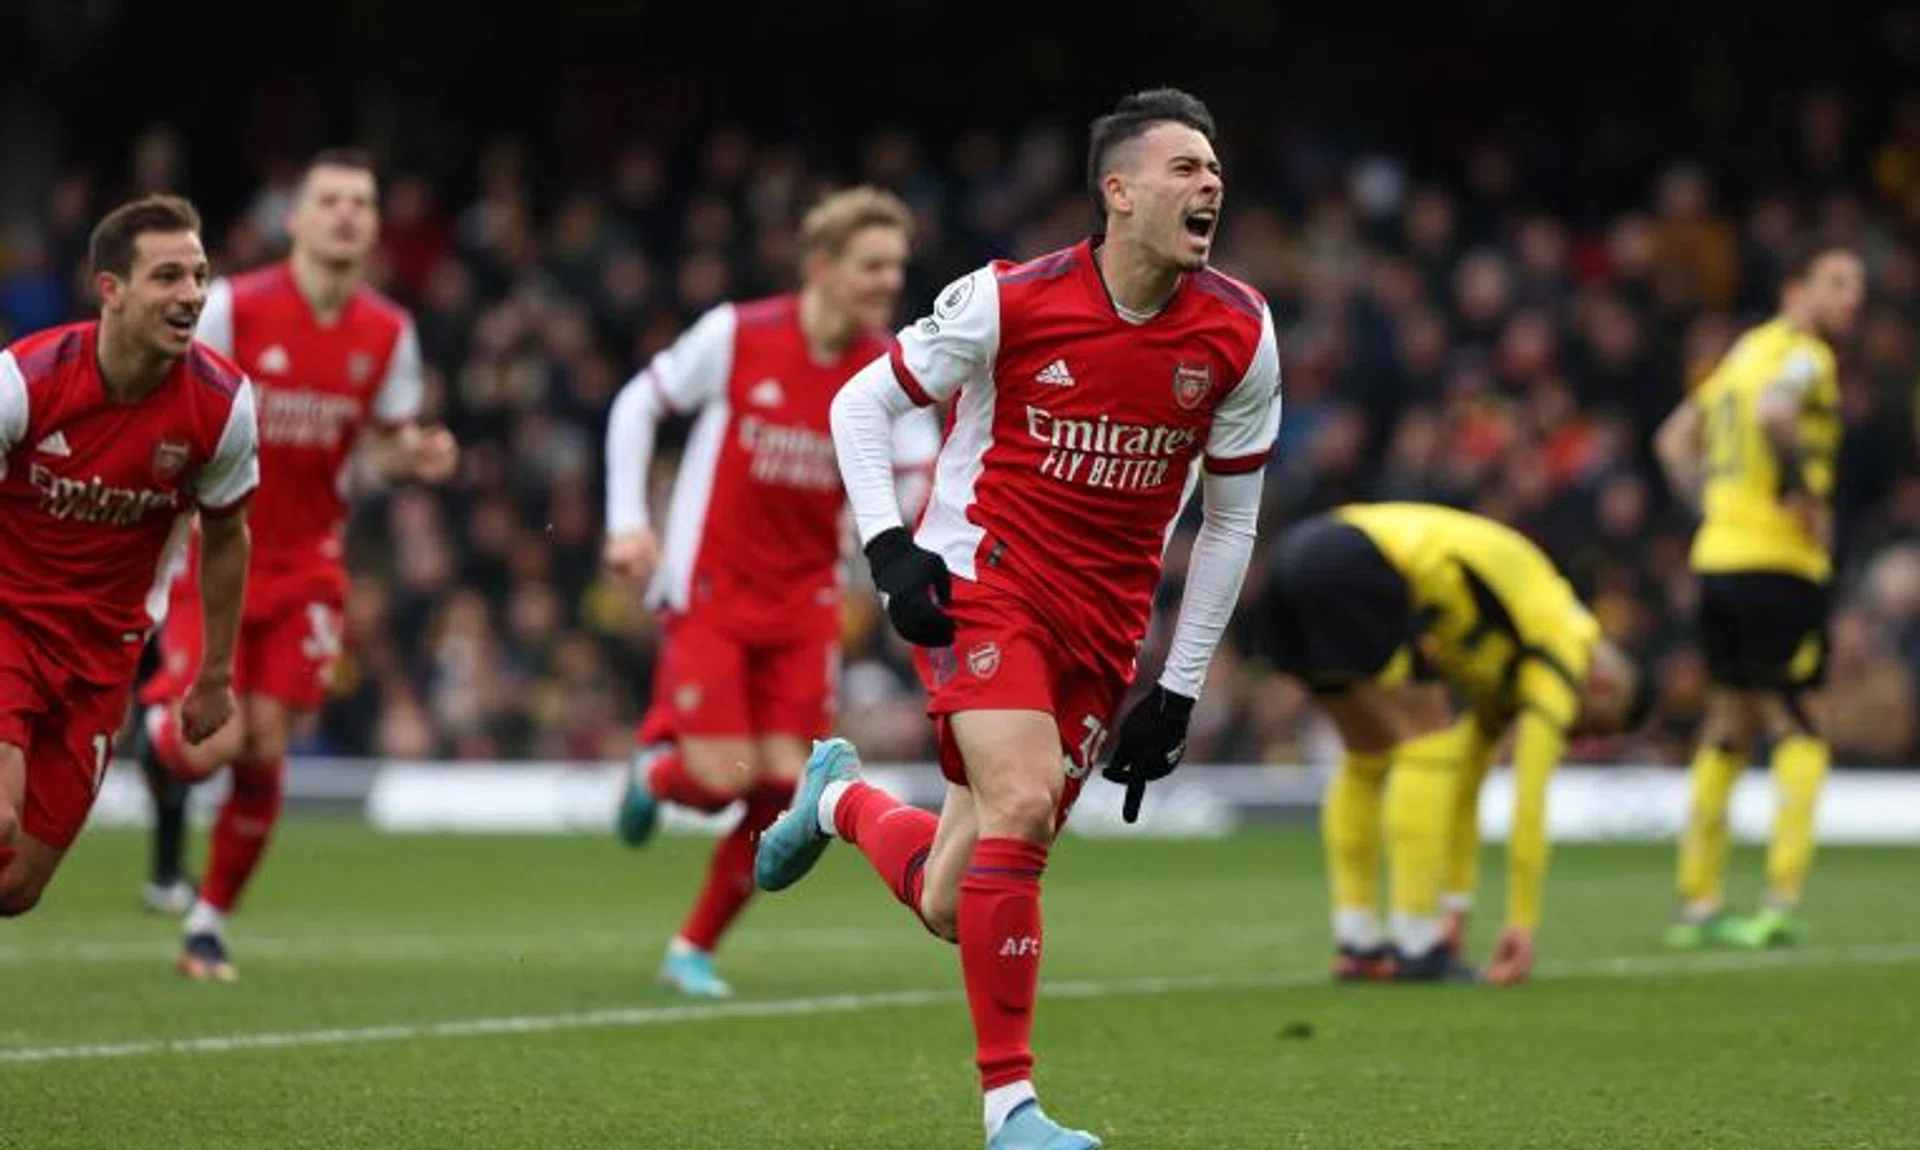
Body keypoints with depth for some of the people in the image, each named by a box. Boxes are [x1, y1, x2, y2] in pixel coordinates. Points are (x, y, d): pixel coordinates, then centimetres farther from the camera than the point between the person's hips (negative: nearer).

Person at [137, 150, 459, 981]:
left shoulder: (388, 333, -1)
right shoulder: (232, 307, -12)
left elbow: (386, 438, 11)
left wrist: (416, 457, -11)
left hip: (304, 565, 3)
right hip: (213, 553, -3)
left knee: (264, 754, -2)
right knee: (213, 743, -14)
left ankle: (209, 923, 14)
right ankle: (158, 718, 24)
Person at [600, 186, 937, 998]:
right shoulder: (737, 335, -12)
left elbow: (924, 486, -3)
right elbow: (637, 406, 1)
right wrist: (628, 523, -6)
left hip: (803, 606, 3)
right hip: (710, 592, -3)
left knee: (782, 790, -3)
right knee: (720, 779, -13)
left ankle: (696, 949, 16)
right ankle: (655, 767, 25)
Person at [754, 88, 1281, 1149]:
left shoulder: (1240, 337, -2)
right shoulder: (1009, 302, -12)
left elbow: (1230, 520, 8)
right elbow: (860, 404, 1)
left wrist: (1180, 686, 6)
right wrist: (890, 547, -12)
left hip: (1103, 624, 4)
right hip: (979, 579, -4)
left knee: (951, 905, 2)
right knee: (1024, 799, -28)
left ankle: (840, 798, 37)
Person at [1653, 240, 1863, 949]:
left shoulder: (1748, 350, 19)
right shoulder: (1804, 356, -8)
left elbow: (1674, 441, 24)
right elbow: (1772, 413, -31)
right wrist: (1804, 494, -19)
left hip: (1718, 557, 9)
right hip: (1777, 565, -9)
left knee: (1727, 732, 14)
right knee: (1800, 734, -3)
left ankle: (1697, 904, 14)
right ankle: (1782, 901, -10)